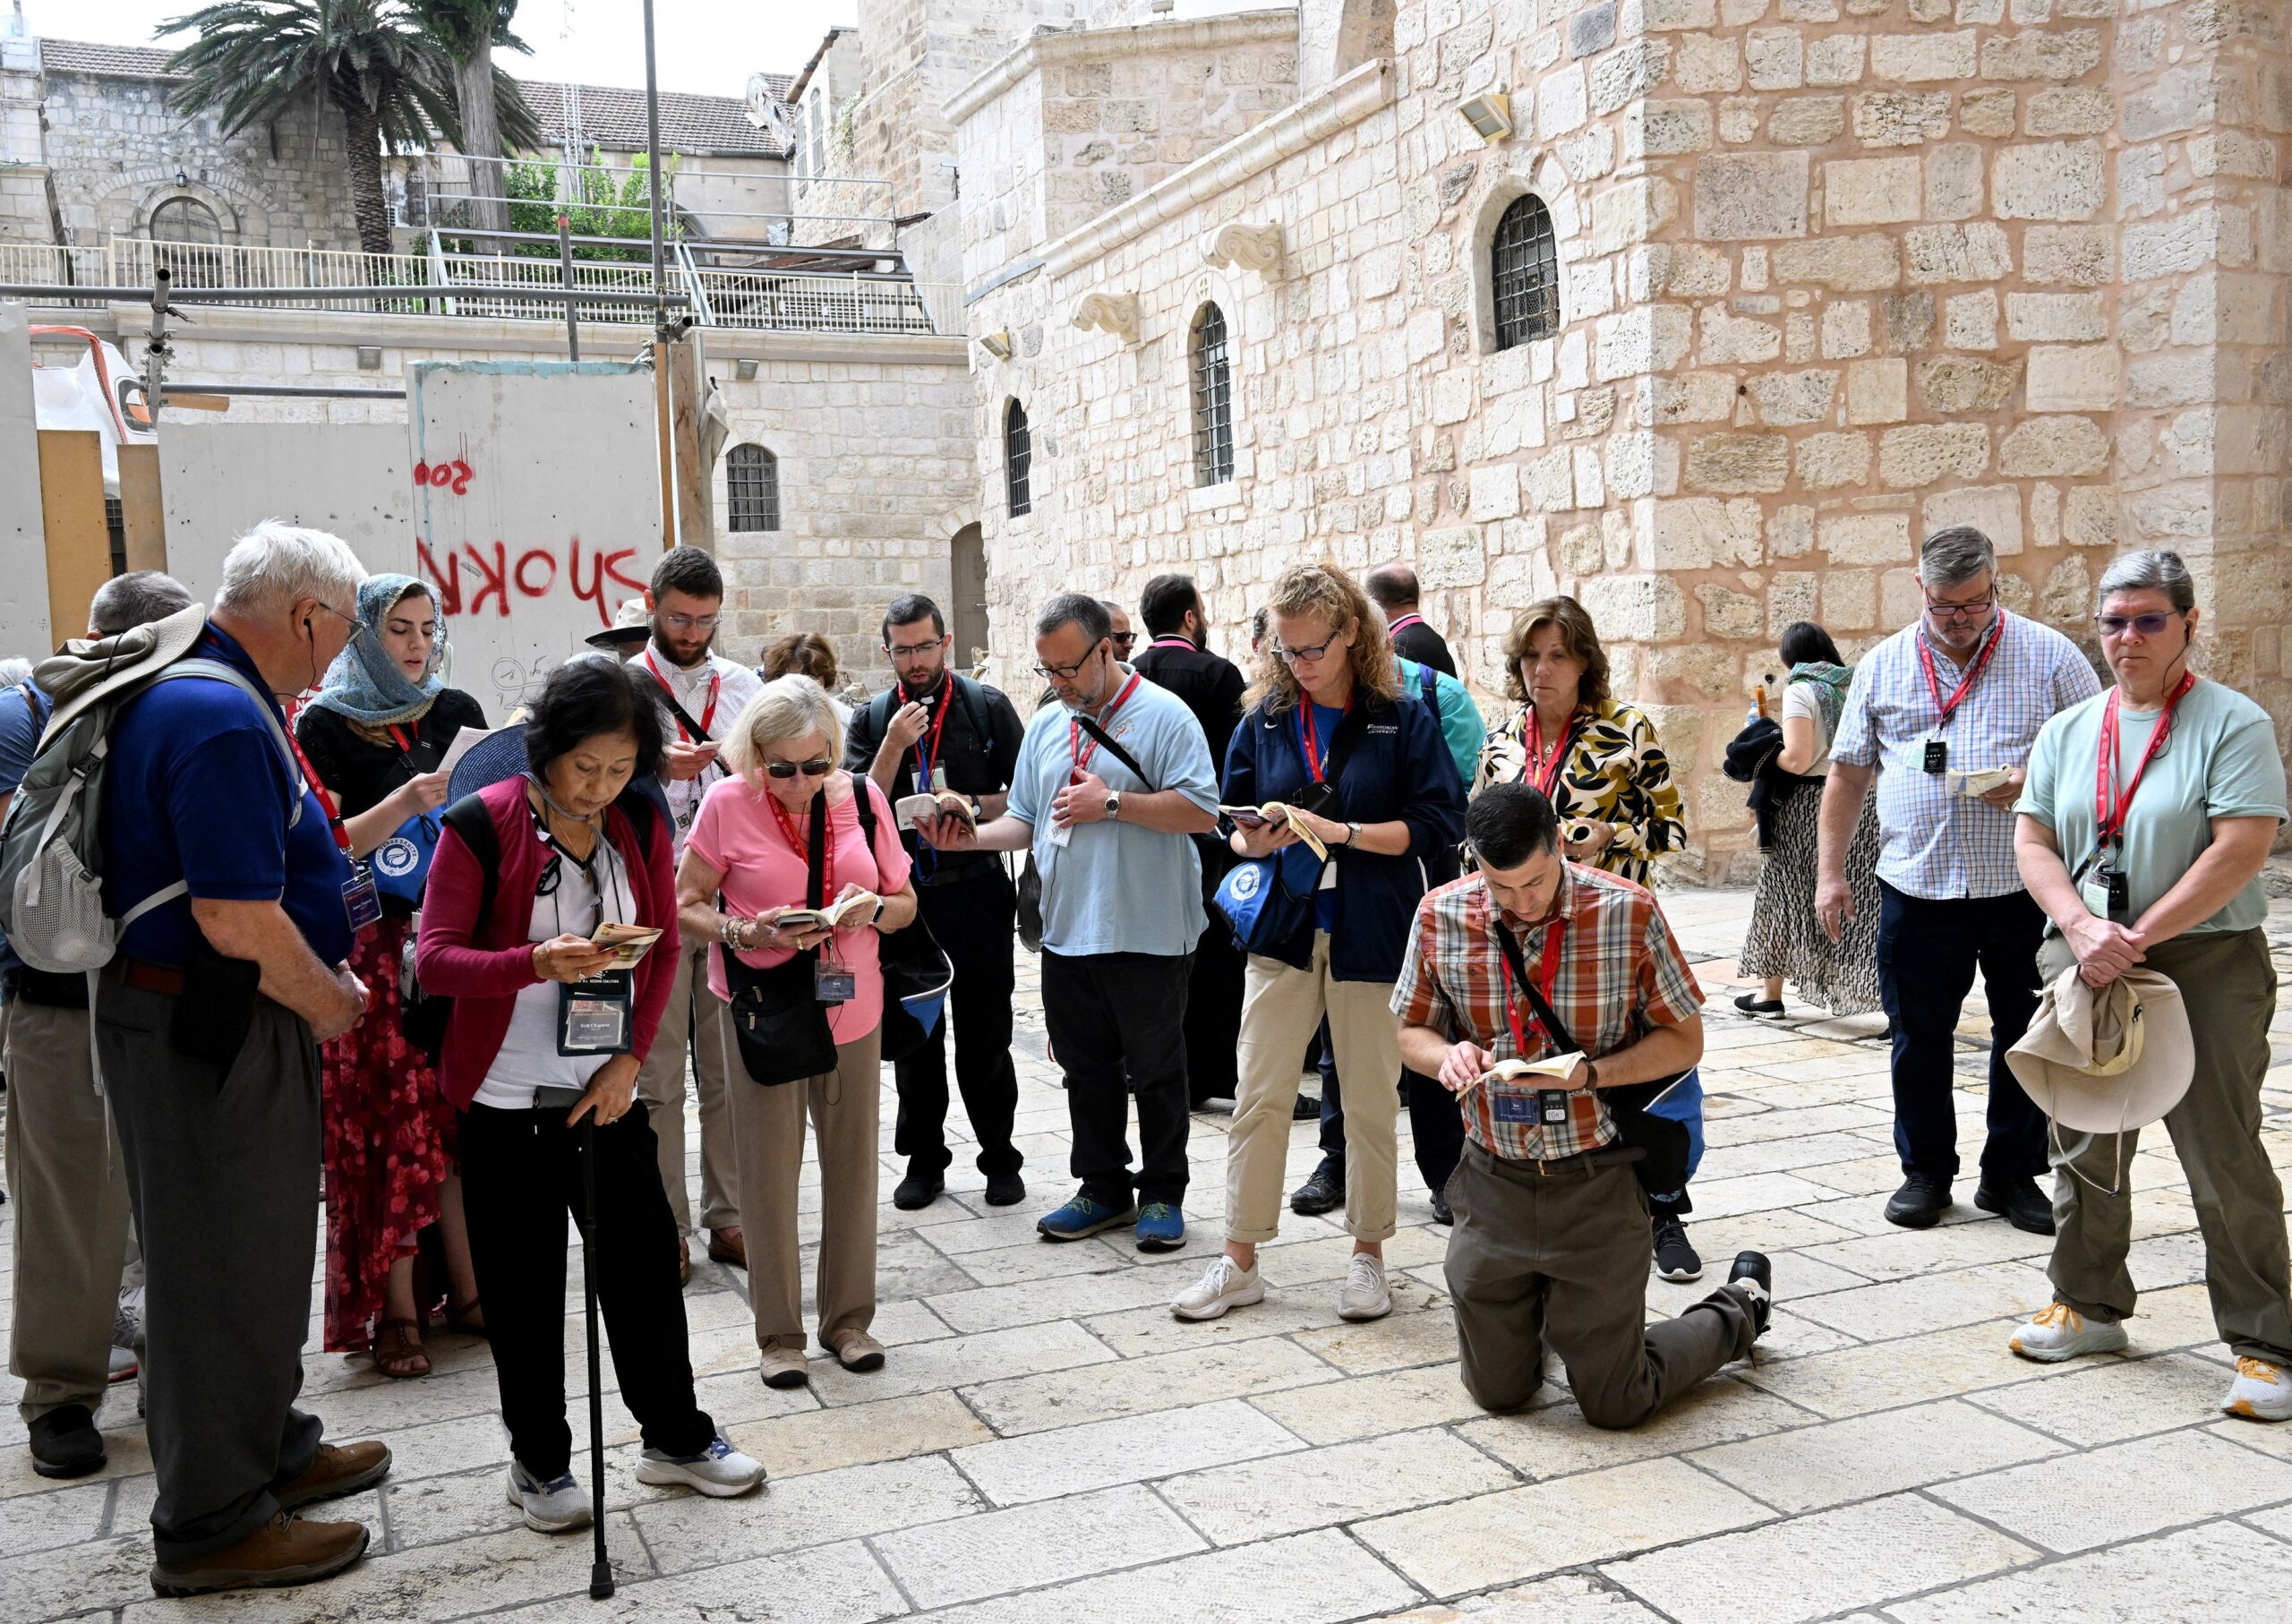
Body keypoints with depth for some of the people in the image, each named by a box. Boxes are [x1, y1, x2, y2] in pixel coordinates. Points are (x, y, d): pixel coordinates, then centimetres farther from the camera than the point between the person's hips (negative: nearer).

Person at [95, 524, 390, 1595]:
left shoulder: (191, 693, 11)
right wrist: (328, 1002, -12)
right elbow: (237, 920, -28)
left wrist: (321, 962, 14)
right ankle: (212, 1524, 16)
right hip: (207, 1033, -10)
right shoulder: (221, 720, -23)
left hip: (227, 1022, 10)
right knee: (221, 1263, 2)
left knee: (259, 1247, 21)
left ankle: (269, 1447, 37)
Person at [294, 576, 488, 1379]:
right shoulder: (325, 724, -1)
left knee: (462, 1114, 5)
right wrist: (403, 804, -22)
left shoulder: (458, 711, 10)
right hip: (376, 947, -3)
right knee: (392, 1124, -1)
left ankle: (465, 1288, 16)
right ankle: (394, 1312, 7)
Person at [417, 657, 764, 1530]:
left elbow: (664, 946, 6)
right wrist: (536, 963, -32)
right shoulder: (483, 823, -11)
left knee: (644, 1260, 10)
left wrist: (630, 1059, -3)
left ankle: (676, 1437, 28)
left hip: (608, 1090, 3)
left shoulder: (641, 823, 1)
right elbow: (434, 958, -15)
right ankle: (539, 1463, 25)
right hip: (507, 1098, -3)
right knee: (524, 1287, 7)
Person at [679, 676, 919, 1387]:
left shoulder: (862, 795, 0)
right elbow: (686, 905, -3)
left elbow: (905, 902, 8)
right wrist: (748, 933, -21)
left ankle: (849, 1317, 26)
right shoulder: (727, 803, -8)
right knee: (769, 1172, 3)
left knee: (852, 1163, 10)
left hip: (852, 1007, 3)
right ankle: (779, 1333, 18)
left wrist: (873, 908, -14)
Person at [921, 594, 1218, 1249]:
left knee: (1155, 1072, 5)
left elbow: (1202, 811, -16)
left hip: (1147, 935, -6)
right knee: (1086, 1068, 14)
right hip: (1067, 932, 6)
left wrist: (1111, 804, -18)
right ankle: (1104, 1188, 27)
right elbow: (1024, 821, 17)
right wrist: (971, 836, -1)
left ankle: (1163, 1195, 19)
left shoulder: (1163, 715, -7)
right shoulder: (1045, 727, 13)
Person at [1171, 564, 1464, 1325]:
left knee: (1370, 1103, 6)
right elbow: (1234, 823, 14)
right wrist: (1254, 840, -9)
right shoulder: (1264, 721, 7)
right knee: (1259, 1098, 2)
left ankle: (1368, 1255, 22)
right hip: (1283, 928, 3)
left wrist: (1339, 832, -16)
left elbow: (1439, 825, -8)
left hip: (1371, 938, -2)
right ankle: (1239, 1261, 12)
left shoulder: (1404, 719, -2)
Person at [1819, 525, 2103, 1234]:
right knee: (1919, 1038, 7)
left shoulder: (2050, 657, 2)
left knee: (2027, 1037, 8)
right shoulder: (1882, 666, 7)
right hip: (1916, 886, 1)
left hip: (2025, 889, -1)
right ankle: (1925, 1171, 23)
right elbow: (1848, 773, 10)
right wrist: (1830, 871, 4)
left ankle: (2012, 1176, 23)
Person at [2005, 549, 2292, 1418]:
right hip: (2083, 967, 5)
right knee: (2083, 1145, 13)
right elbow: (2033, 841, 6)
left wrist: (2137, 938, -17)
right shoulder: (2067, 730, 11)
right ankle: (2090, 1306, 30)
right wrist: (2080, 927, -11)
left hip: (2207, 966, -5)